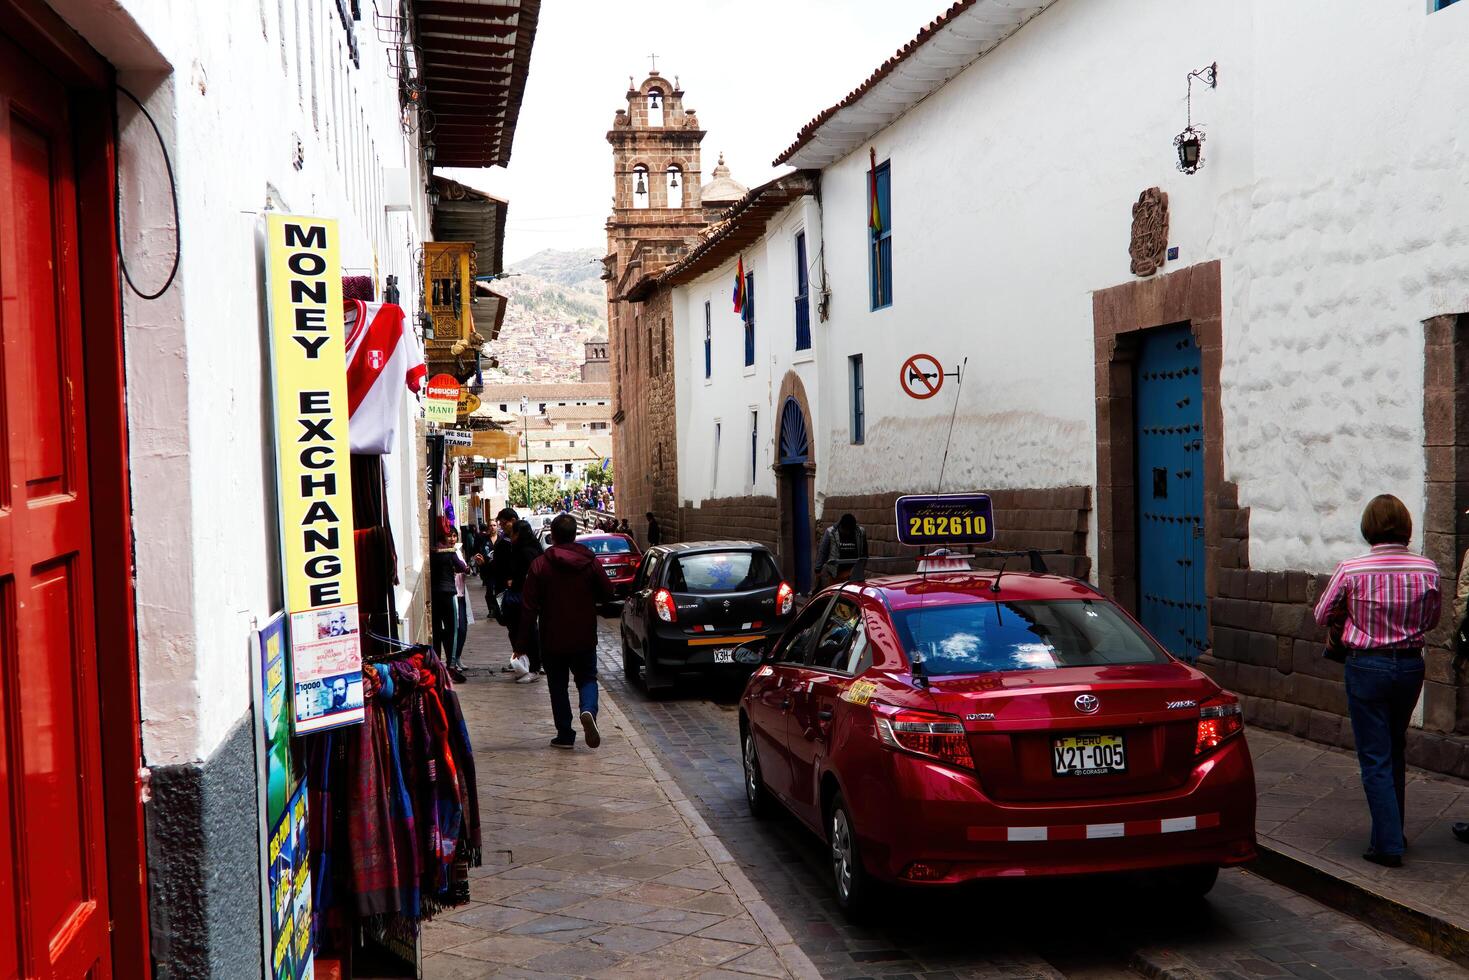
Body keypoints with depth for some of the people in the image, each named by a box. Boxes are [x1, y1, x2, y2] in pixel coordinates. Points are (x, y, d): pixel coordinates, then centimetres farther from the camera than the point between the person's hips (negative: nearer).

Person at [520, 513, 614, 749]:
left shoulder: (540, 565, -9)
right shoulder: (590, 563, -3)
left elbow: (529, 607, -10)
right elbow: (607, 594, 4)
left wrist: (524, 639, -4)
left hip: (553, 640, -1)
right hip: (584, 639, 1)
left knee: (558, 686, 11)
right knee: (587, 678, 14)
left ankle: (565, 734, 10)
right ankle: (588, 710, -16)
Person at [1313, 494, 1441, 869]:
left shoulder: (1350, 570, -15)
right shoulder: (1427, 570, -7)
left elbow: (1322, 616, -2)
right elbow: (1432, 620, 8)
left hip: (1367, 666, -4)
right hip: (1411, 665, 4)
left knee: (1375, 759, 3)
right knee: (1395, 750, 21)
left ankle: (1388, 845, 1)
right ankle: (1393, 830, 31)